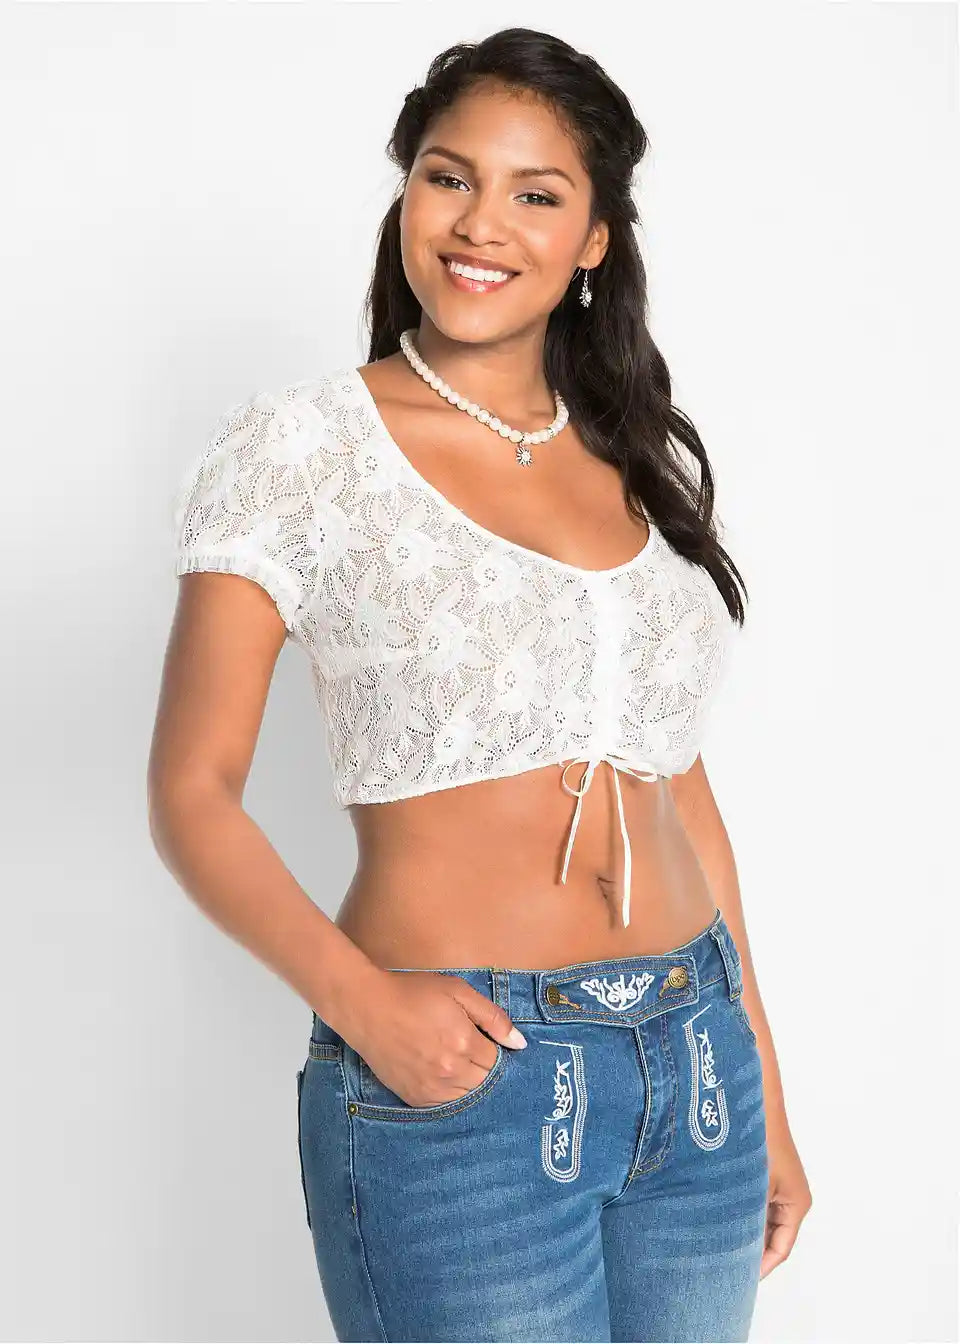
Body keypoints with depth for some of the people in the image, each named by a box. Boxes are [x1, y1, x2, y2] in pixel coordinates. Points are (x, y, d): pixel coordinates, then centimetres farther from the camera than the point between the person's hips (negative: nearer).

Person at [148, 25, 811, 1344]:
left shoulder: (648, 464, 9)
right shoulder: (299, 443, -5)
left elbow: (681, 788, 13)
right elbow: (193, 792, -6)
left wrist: (764, 1091, 13)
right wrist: (360, 1002, -21)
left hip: (699, 1068, 5)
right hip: (460, 1079, -5)